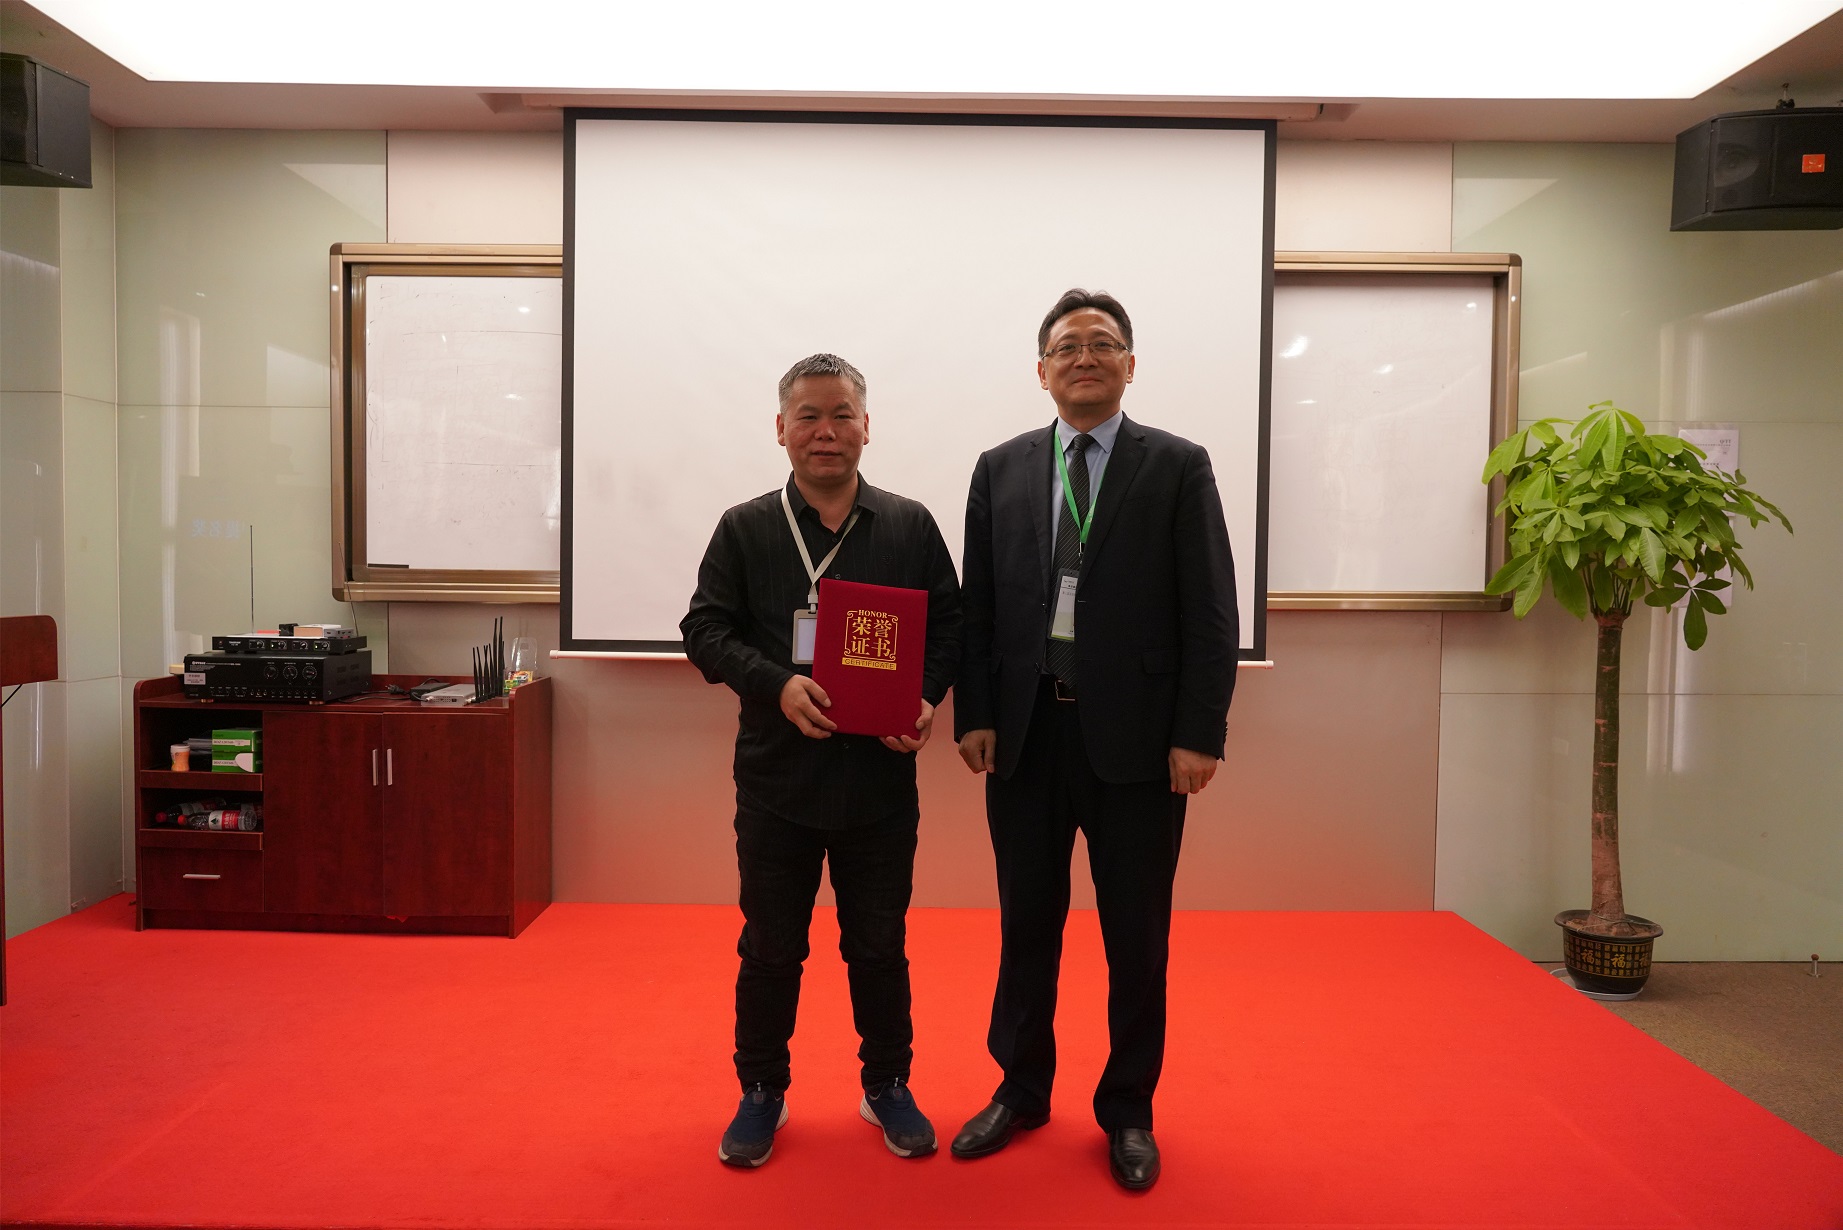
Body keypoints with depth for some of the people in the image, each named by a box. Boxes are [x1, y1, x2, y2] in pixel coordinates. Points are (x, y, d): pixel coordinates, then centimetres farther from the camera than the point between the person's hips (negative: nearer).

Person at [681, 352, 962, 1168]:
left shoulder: (911, 526, 3)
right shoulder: (743, 529, 1)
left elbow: (948, 625, 5)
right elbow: (705, 629, -2)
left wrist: (926, 699, -13)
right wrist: (777, 685, -18)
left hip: (881, 777, 1)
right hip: (777, 775, 0)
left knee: (879, 944, 14)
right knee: (770, 946, 12)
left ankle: (888, 1086, 33)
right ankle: (762, 1092, 31)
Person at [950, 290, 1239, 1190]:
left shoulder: (1178, 467, 0)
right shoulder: (1001, 469, 8)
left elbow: (1211, 612, -4)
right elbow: (977, 603, 7)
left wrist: (1199, 733, -9)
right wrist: (973, 715, -1)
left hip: (1136, 738, -2)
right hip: (1026, 733, 2)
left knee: (1136, 937, 9)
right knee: (1026, 924, 14)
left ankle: (1128, 1111, 29)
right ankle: (1021, 1090, 33)